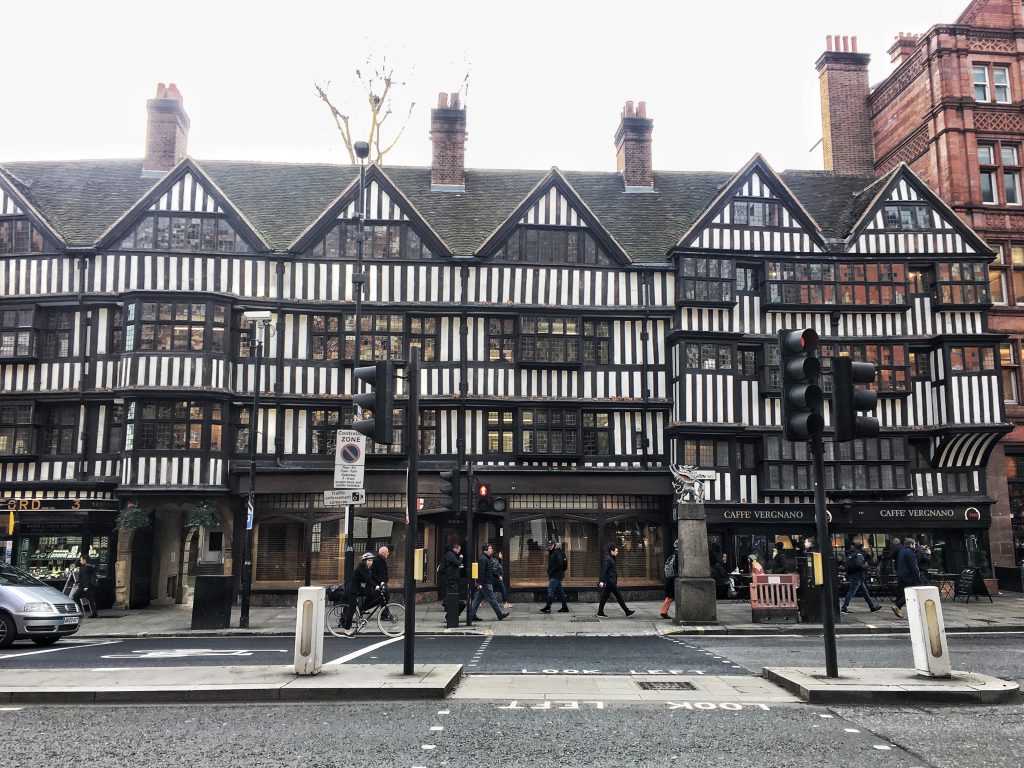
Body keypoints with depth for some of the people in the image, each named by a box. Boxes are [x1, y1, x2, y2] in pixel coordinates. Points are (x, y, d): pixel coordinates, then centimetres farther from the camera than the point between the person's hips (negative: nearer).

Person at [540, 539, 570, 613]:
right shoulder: (551, 553, 18)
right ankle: (565, 607, 15)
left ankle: (548, 607, -11)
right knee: (559, 591, 11)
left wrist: (551, 571, -18)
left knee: (551, 590, -11)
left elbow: (560, 564, -22)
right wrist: (549, 573, 12)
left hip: (556, 575, -10)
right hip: (554, 575, 10)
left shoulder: (557, 553, -12)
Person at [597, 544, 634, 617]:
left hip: (611, 582, 10)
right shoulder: (608, 559, -14)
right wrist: (602, 581, -28)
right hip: (610, 582, -10)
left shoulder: (612, 559, 17)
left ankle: (600, 612, 12)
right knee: (618, 596, -5)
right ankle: (627, 611, -1)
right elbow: (604, 570, -22)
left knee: (605, 597, 10)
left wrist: (616, 582, 28)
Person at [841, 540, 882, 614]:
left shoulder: (851, 553, 15)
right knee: (851, 592, -9)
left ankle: (872, 606, 22)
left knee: (865, 591, 15)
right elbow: (858, 565, -27)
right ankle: (844, 607, -10)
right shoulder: (858, 554, -14)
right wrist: (865, 565, -9)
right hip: (857, 576, -10)